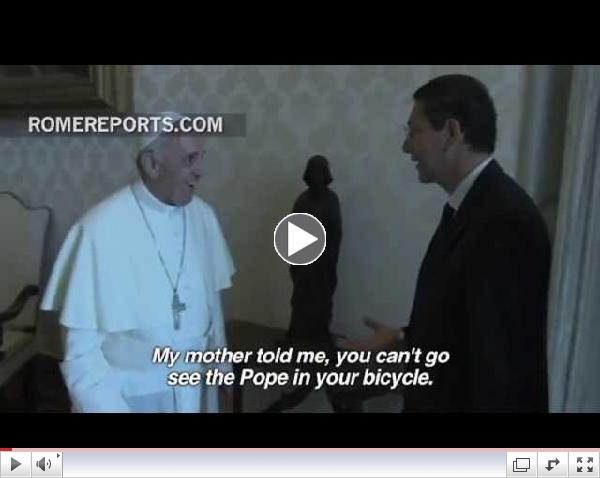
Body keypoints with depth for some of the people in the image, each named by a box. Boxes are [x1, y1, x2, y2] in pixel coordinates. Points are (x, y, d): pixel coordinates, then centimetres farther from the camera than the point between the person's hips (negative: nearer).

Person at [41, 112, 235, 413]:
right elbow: (81, 346, -14)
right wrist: (107, 408, -17)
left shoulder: (203, 216, -6)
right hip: (130, 394, -4)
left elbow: (211, 300, 4)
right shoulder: (101, 229, -21)